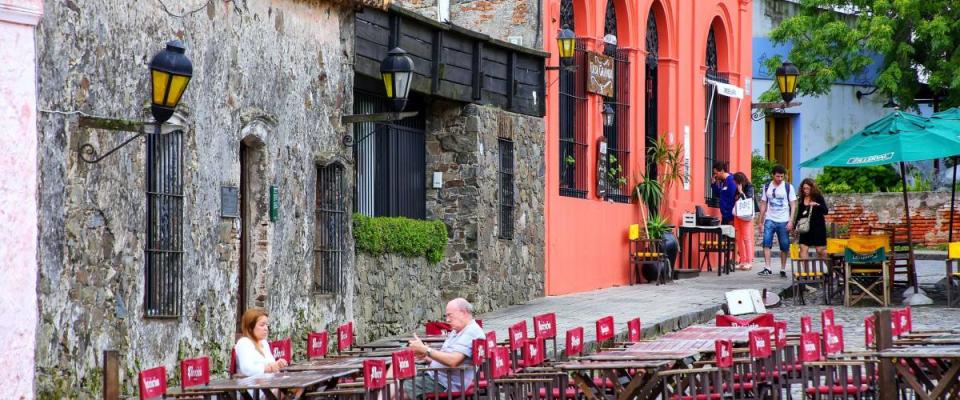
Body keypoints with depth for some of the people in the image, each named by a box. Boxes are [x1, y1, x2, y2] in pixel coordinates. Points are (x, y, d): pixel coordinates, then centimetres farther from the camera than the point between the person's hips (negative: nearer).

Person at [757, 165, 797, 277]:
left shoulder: (788, 187, 2)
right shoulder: (767, 187, 10)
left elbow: (793, 205, -1)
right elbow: (763, 205, 13)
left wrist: (791, 221, -10)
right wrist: (761, 222, 10)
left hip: (783, 221, -1)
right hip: (770, 220, 1)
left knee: (784, 246, 3)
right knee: (766, 242, -16)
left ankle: (783, 270, 14)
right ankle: (767, 268, -20)